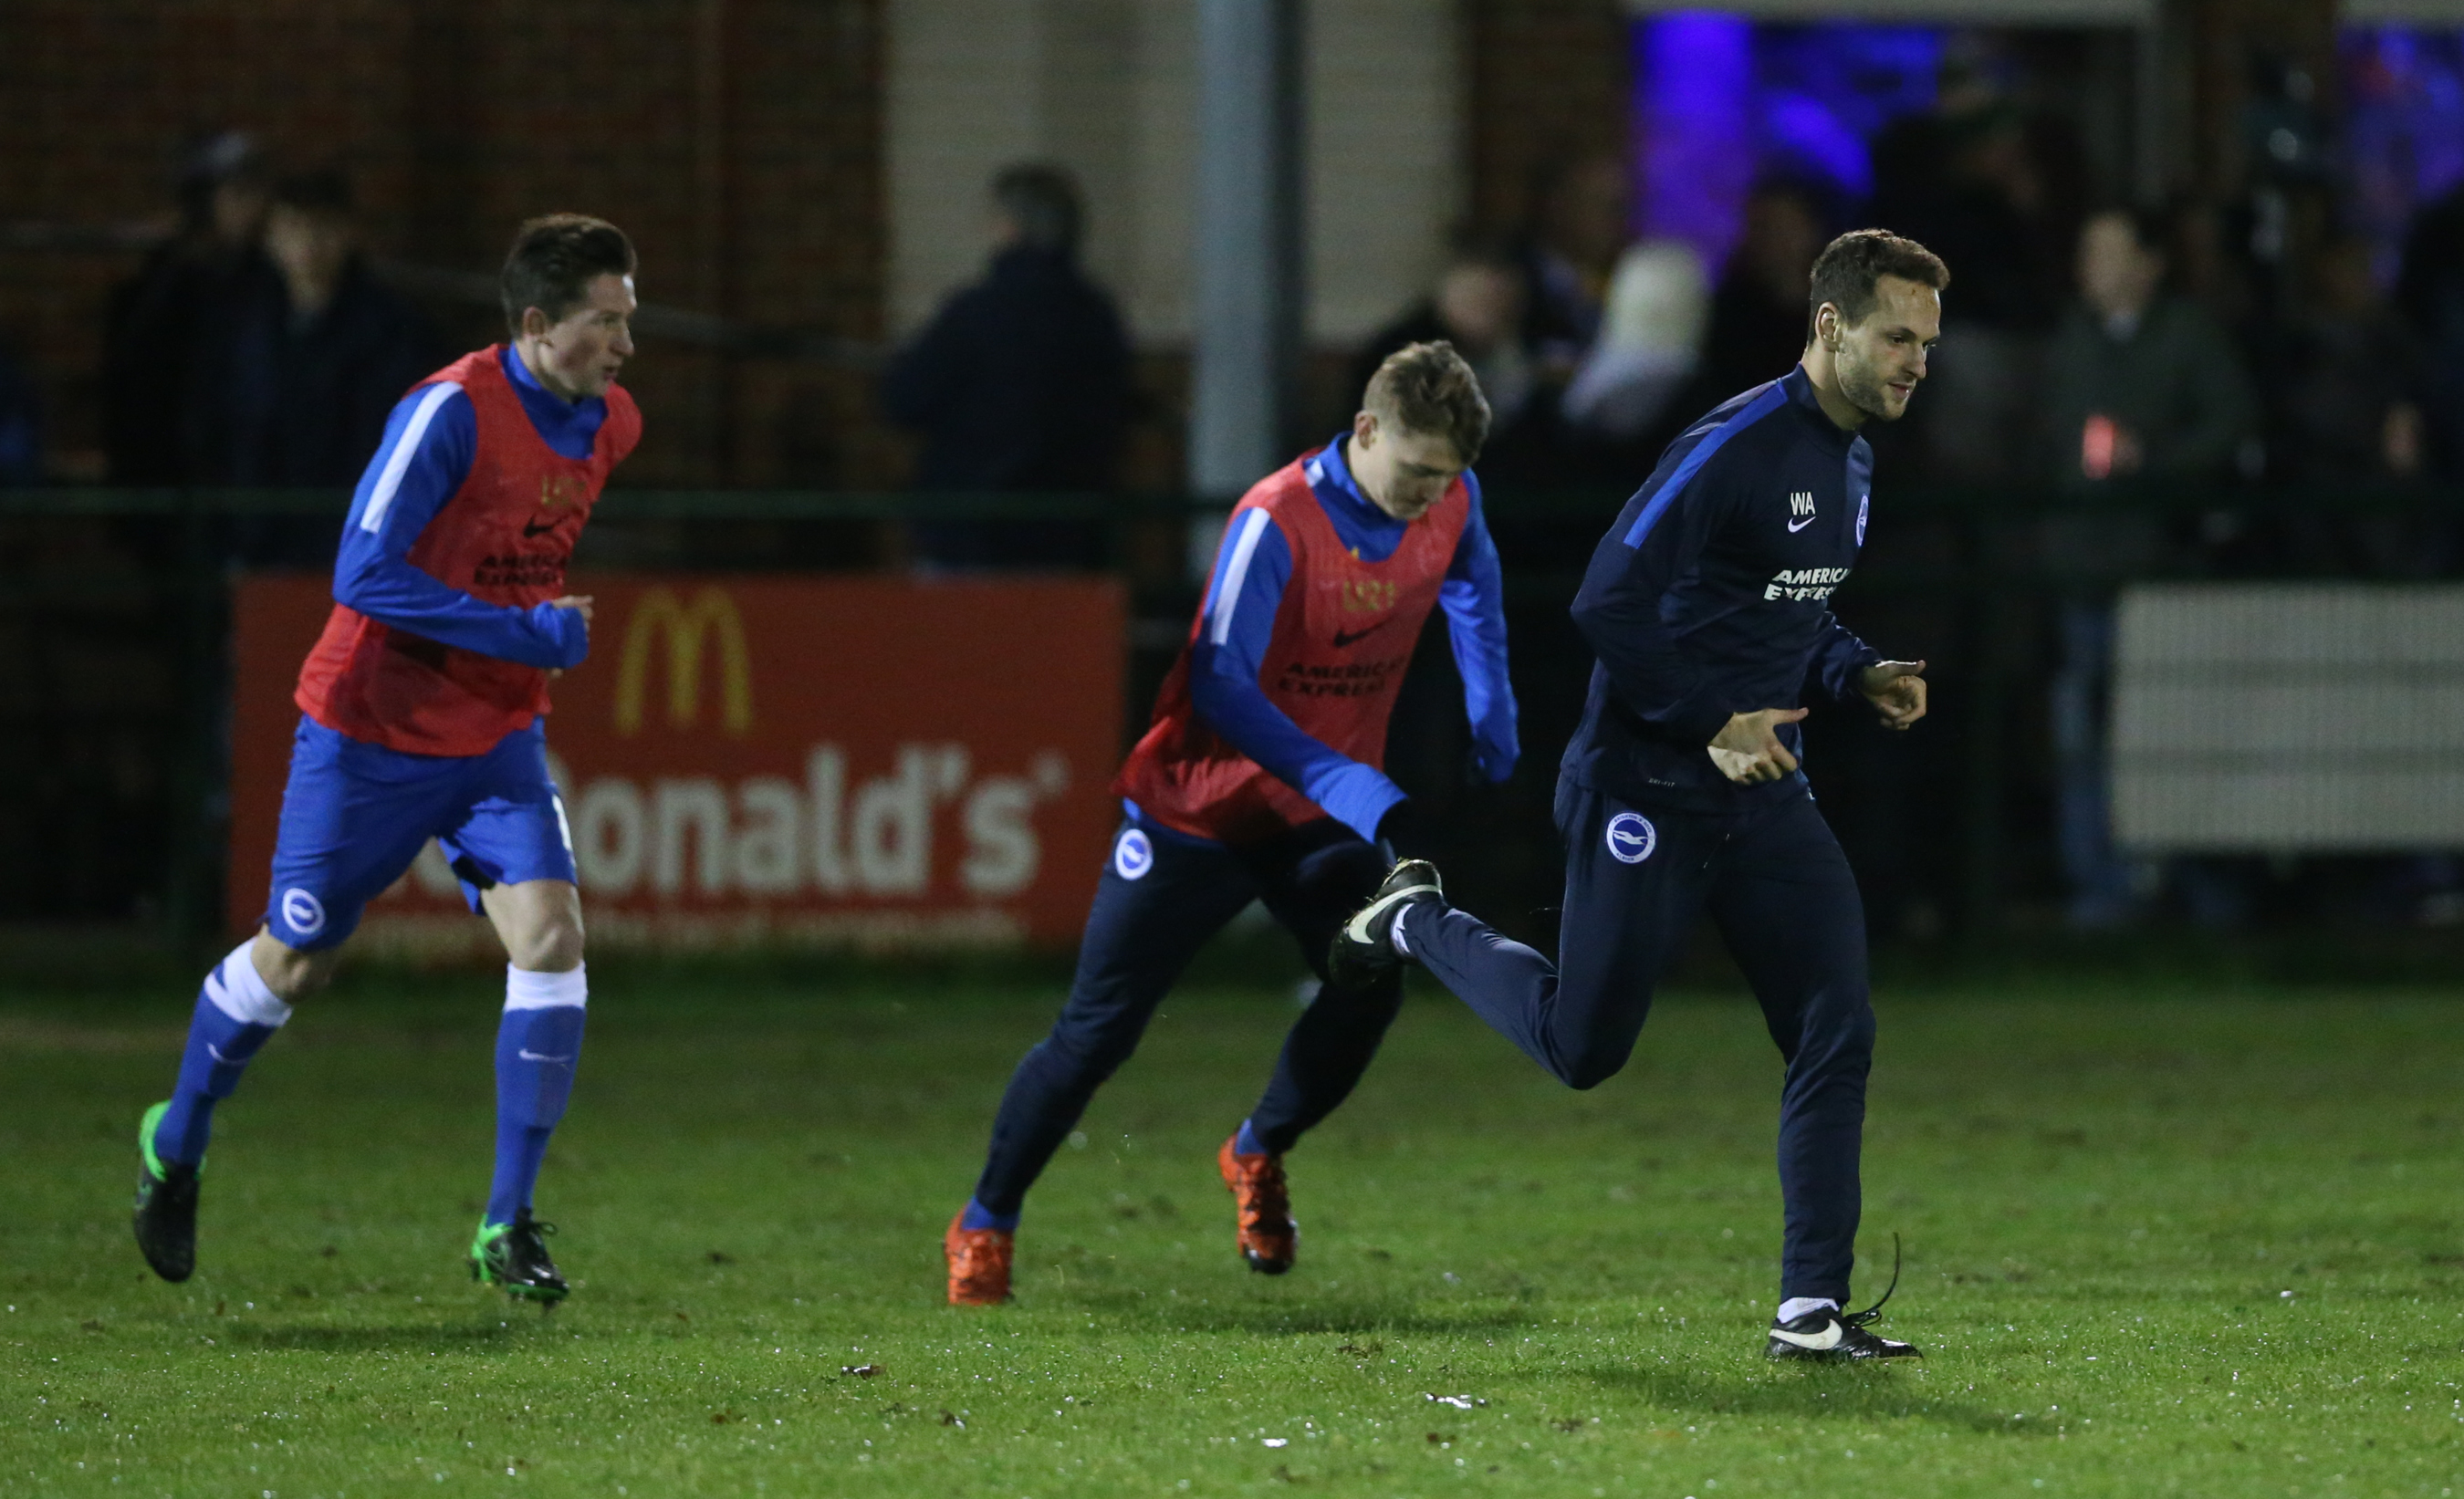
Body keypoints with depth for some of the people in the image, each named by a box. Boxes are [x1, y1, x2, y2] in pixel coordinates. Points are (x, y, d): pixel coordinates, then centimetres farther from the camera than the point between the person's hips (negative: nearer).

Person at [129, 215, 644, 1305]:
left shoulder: (608, 425, 0)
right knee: (292, 965, 8)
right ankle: (176, 1145, 37)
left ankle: (508, 1226, -9)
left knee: (549, 937, -16)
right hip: (372, 733, -5)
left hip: (497, 736, 5)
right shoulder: (453, 411, -23)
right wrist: (524, 633, -27)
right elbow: (364, 575, -27)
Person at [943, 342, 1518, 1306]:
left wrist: (1489, 709, 12)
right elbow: (1220, 684, -28)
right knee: (1099, 1028, -3)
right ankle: (984, 1226, 13)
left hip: (1326, 816, 5)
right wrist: (1341, 783, -35)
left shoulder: (1448, 504, -7)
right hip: (1201, 805, -5)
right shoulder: (1277, 522, -26)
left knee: (1369, 990, -16)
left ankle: (1258, 1155, 13)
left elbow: (1471, 583, 19)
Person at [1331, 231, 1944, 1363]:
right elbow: (1607, 606, -21)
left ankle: (1812, 1309, -2)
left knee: (1836, 1034, -5)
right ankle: (1420, 921, 29)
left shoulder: (1848, 464, 11)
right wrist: (1715, 724, -22)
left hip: (1764, 792, 8)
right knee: (1583, 1048, 1)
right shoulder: (1734, 448, -19)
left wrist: (1857, 674, 7)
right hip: (1647, 791, -8)